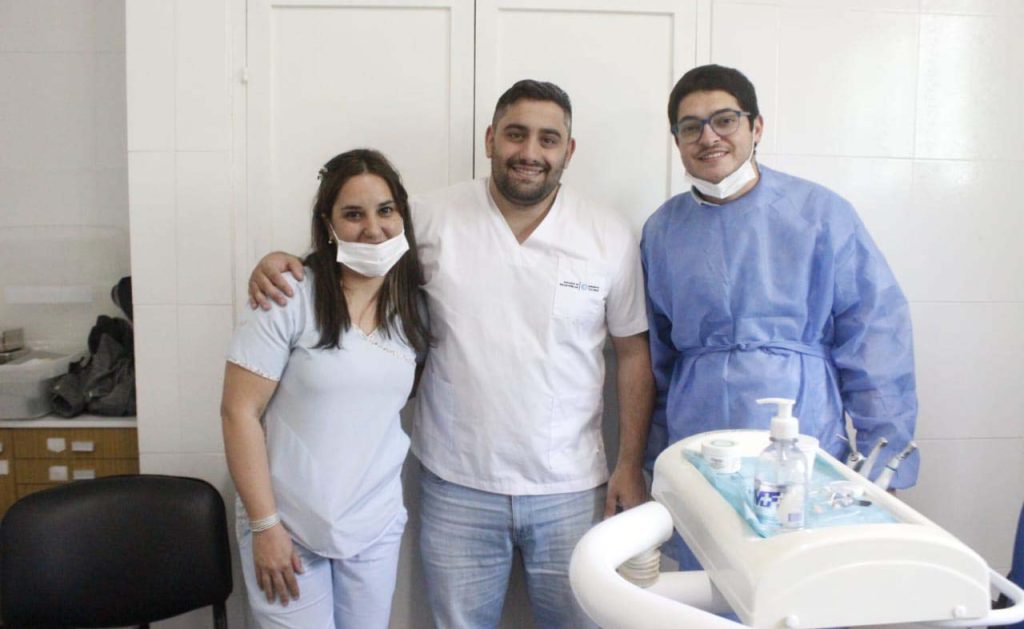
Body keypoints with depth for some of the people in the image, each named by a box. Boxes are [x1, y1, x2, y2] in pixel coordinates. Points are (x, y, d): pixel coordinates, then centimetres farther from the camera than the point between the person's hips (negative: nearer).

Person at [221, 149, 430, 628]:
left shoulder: (411, 307, 2)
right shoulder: (290, 298, -14)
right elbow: (240, 412, -13)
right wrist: (265, 525, -13)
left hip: (376, 529, 4)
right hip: (288, 527, -4)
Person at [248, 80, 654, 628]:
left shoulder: (611, 238, -2)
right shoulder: (434, 218, -4)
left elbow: (632, 352, 3)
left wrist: (630, 465, 1)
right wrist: (280, 263, -11)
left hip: (571, 489, 1)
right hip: (457, 486, 0)